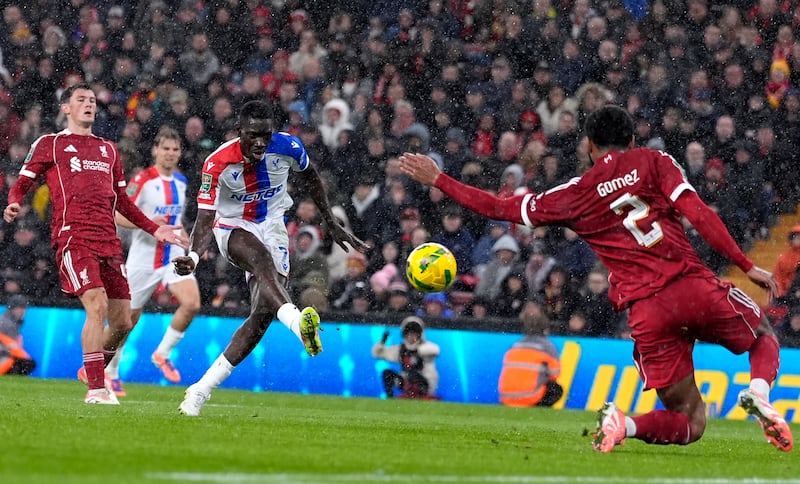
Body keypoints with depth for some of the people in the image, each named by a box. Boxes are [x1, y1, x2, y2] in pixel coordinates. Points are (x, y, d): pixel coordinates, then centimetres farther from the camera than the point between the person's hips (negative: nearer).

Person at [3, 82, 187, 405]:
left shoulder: (108, 149, 25)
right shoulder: (49, 144, 11)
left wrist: (154, 230, 26)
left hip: (108, 242, 6)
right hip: (72, 238, -6)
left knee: (122, 321, 1)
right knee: (97, 305, -23)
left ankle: (93, 370, 28)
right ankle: (96, 389, -19)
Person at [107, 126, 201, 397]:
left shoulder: (181, 181, 9)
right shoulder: (143, 180, -11)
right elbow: (118, 214, -14)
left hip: (174, 257, 5)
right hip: (143, 260, -5)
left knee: (192, 304, -19)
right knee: (128, 320, 4)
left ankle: (163, 353, 1)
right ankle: (111, 371, 25)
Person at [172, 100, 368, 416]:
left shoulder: (288, 147, -15)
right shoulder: (218, 163, -22)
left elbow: (310, 178, 8)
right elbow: (206, 219, -23)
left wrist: (331, 225, 12)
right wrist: (192, 257, -42)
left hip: (272, 228, 3)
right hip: (233, 228, -3)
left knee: (264, 312, -9)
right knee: (262, 259, -38)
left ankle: (201, 390, -3)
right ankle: (297, 322, -66)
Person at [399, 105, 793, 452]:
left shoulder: (575, 195, 12)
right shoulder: (654, 162, 9)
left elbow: (500, 208, 17)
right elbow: (698, 212, -3)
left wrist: (438, 179, 27)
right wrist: (747, 266, -1)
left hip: (646, 312, 1)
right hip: (694, 287, -1)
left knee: (688, 424, 13)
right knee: (764, 338, 28)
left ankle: (623, 423, -19)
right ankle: (758, 392, -7)